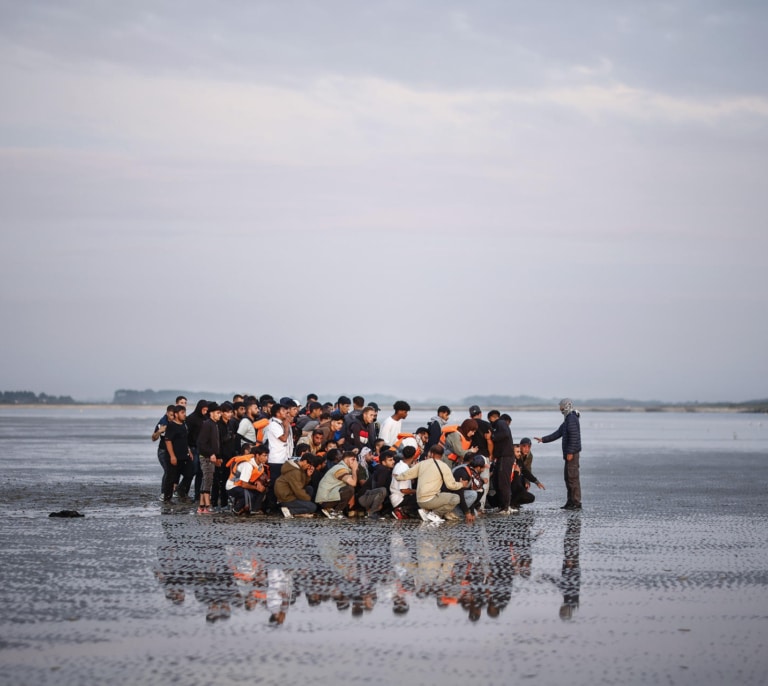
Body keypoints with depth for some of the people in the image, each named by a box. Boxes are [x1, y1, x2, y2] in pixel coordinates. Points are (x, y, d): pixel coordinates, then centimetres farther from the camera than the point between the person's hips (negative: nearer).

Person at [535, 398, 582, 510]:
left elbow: (574, 436, -21)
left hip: (572, 453, -11)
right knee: (567, 477, 12)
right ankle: (570, 502, 15)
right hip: (569, 453, 11)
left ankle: (576, 503, -10)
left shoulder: (572, 419, -13)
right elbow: (557, 434, 24)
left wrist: (570, 452, -23)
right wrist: (543, 440, 19)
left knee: (573, 477, -10)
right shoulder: (568, 419, 20)